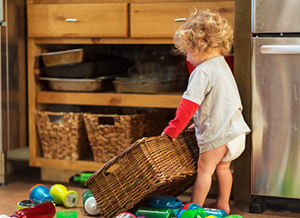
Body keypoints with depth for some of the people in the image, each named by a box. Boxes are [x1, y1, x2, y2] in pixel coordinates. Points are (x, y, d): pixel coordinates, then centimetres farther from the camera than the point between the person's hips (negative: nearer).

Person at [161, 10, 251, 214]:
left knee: (204, 170, 0)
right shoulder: (222, 65, 14)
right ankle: (223, 204, 31)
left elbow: (188, 105, -19)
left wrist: (171, 131, -12)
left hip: (218, 134, -9)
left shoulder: (202, 72, -17)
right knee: (222, 167, 20)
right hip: (235, 129, 9)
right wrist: (201, 122, 27)